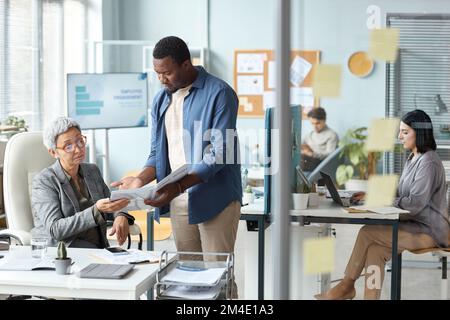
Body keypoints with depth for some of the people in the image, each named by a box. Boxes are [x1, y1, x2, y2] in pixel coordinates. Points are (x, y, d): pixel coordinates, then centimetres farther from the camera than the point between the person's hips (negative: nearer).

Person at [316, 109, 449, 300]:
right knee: (375, 249, -18)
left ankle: (347, 285, -4)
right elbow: (399, 194, 18)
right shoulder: (412, 159, 16)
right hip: (415, 225, 8)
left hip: (429, 231, -8)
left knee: (367, 232, -19)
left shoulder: (428, 163, -16)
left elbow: (415, 203, -21)